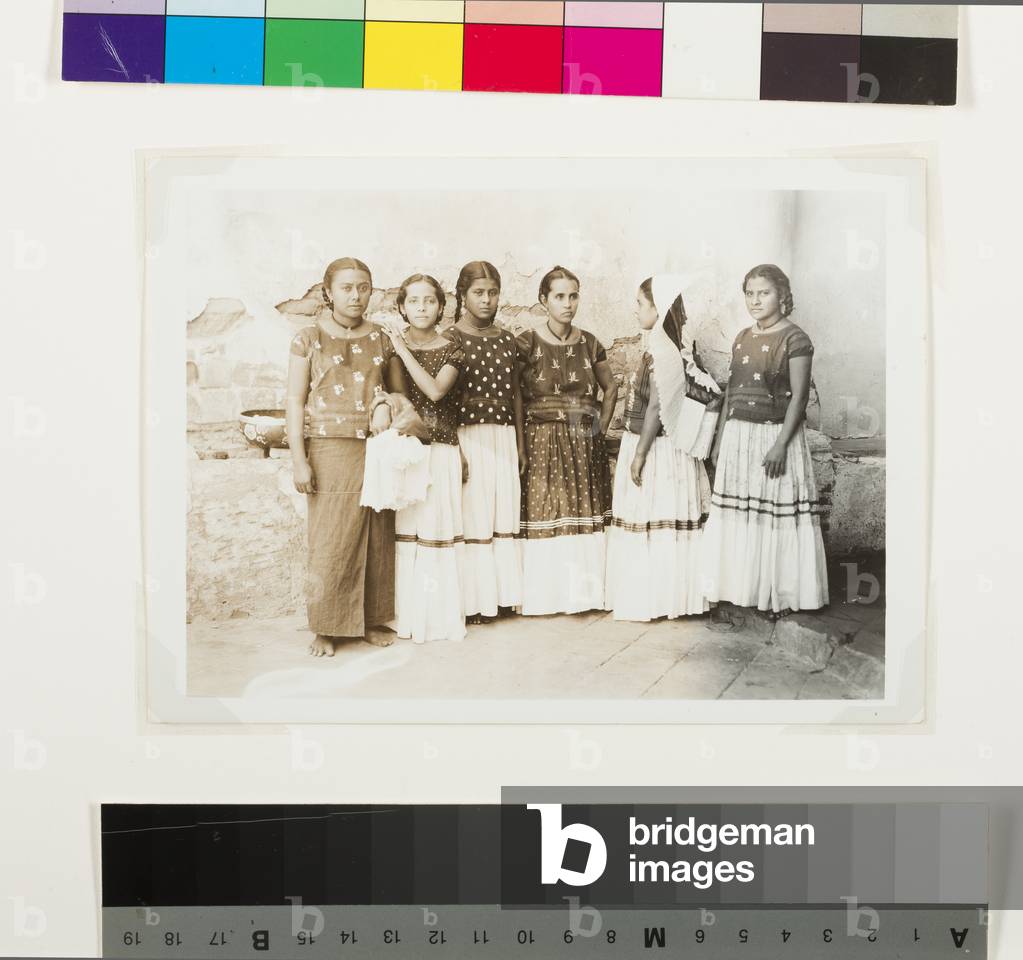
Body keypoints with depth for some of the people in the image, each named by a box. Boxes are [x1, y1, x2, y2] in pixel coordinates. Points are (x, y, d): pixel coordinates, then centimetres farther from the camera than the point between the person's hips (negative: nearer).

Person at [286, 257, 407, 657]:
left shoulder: (381, 338, 11)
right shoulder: (309, 339, 2)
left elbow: (400, 390, 17)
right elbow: (295, 402, -1)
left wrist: (386, 404, -7)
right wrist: (299, 459, -8)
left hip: (378, 449, 3)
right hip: (331, 448, -3)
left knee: (378, 538, 5)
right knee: (331, 539, -3)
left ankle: (373, 620, 18)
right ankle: (326, 628, 8)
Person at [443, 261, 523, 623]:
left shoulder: (506, 340, 12)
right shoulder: (450, 338, -3)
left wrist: (520, 444, 12)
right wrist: (454, 448, -15)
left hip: (504, 436, 5)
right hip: (468, 435, -5)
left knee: (505, 515, 6)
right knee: (473, 515, -2)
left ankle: (502, 594, 15)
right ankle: (473, 600, 7)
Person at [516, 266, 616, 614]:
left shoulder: (588, 343, 7)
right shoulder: (526, 343, -4)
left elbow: (610, 389, 19)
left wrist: (600, 428, 9)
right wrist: (520, 444, -11)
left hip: (585, 445, 4)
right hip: (542, 443, -3)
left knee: (586, 515, 6)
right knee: (544, 514, -1)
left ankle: (584, 591, 17)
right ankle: (545, 595, 9)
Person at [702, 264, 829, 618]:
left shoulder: (794, 339, -8)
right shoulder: (742, 338, 13)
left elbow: (799, 396, -12)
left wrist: (780, 445, -19)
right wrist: (720, 438, 13)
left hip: (775, 434, -6)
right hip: (738, 437, 6)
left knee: (777, 517, -2)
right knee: (737, 516, 7)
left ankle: (779, 596, 9)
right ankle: (741, 592, 16)